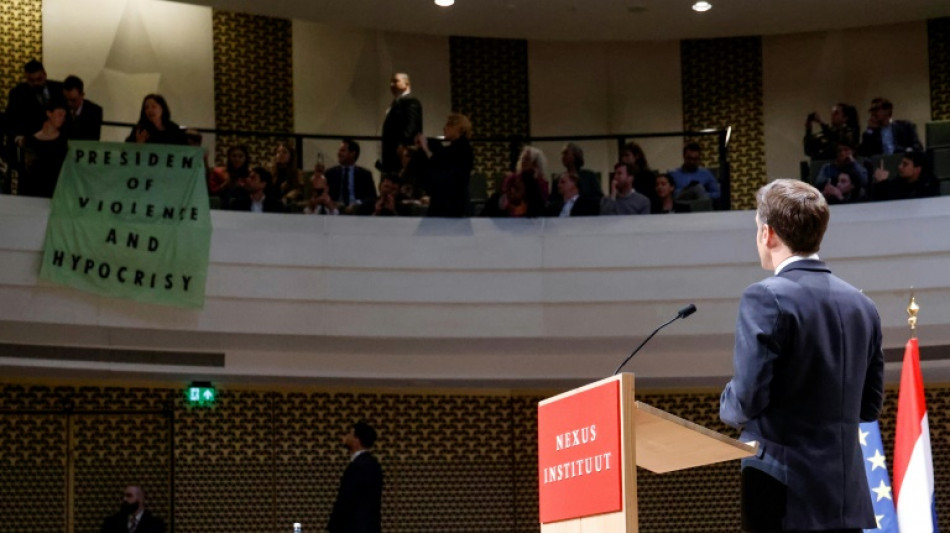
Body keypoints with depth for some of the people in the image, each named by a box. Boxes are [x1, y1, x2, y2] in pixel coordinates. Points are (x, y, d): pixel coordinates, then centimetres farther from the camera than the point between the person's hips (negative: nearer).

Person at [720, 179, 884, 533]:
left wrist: (727, 407, 6)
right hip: (849, 499, 6)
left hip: (786, 496, -6)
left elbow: (748, 398, -15)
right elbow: (869, 406, 14)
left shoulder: (766, 298, -11)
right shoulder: (862, 305, 10)